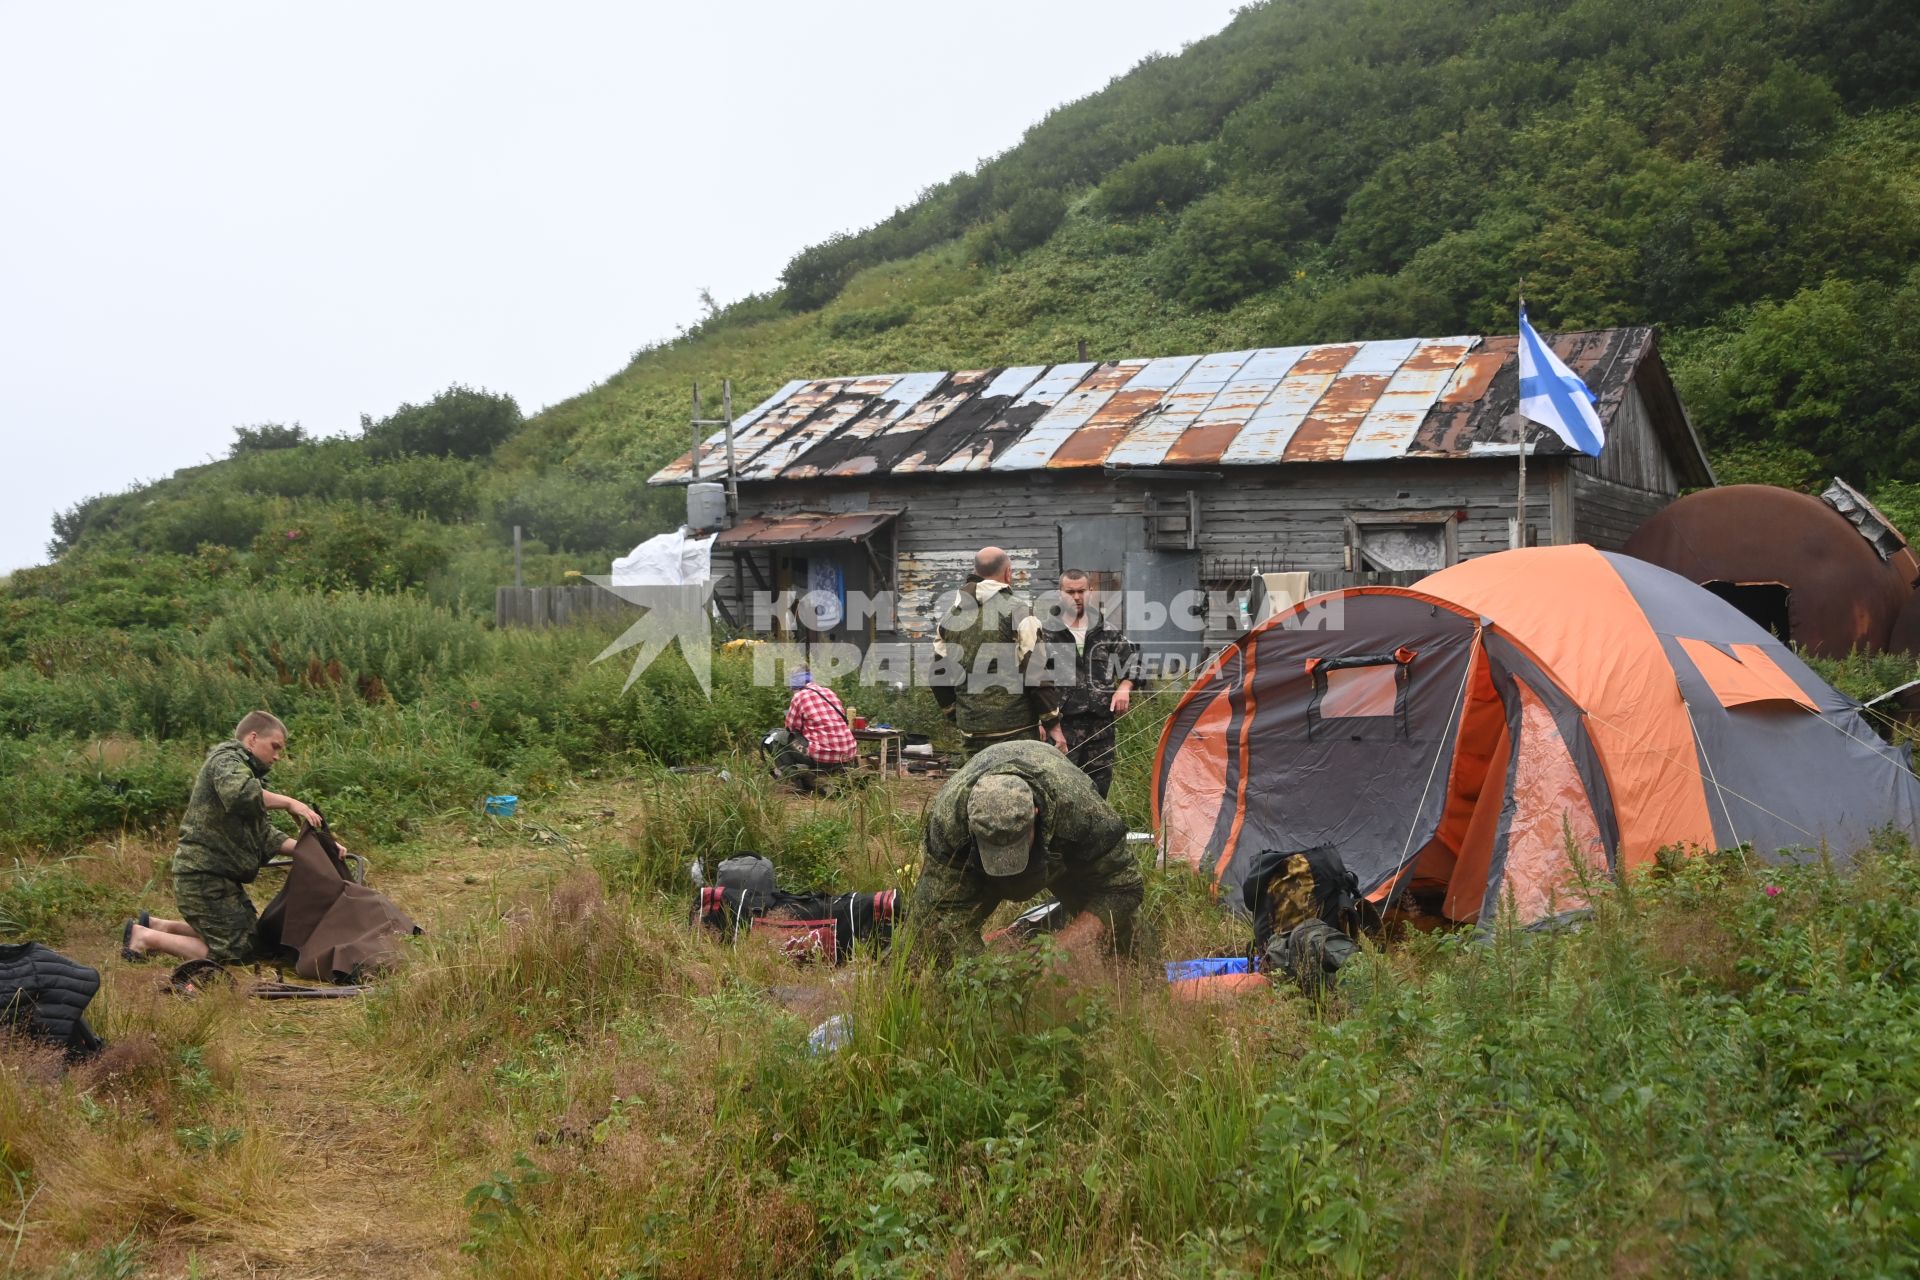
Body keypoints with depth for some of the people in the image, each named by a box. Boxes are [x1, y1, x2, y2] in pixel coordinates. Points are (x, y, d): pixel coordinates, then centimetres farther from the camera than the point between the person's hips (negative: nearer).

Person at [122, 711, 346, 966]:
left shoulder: (248, 772, 22)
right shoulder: (227, 758, -9)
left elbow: (265, 835, 13)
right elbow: (238, 794, -34)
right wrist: (288, 803, -26)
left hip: (223, 876, 10)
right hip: (204, 875, -10)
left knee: (252, 937, 17)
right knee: (237, 952, -9)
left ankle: (158, 925, 22)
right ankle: (146, 937, 0)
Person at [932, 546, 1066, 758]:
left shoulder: (951, 615, 12)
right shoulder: (1017, 611, -8)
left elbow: (939, 672, 17)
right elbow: (1037, 671, -11)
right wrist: (1052, 724, -5)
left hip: (970, 728, 6)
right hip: (1015, 728, -6)